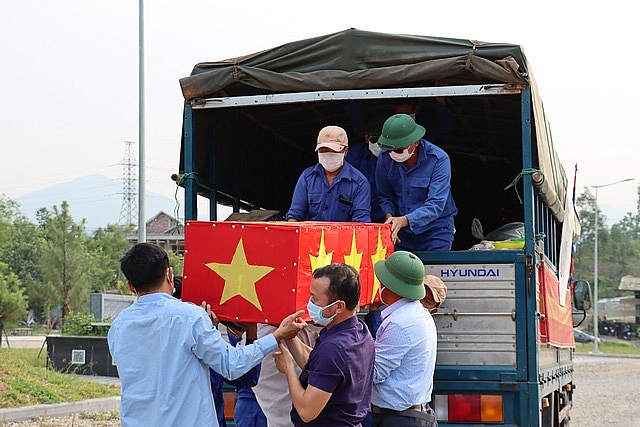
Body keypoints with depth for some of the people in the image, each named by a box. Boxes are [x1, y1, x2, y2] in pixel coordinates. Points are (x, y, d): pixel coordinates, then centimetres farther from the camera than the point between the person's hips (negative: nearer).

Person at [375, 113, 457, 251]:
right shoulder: (385, 158, -4)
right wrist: (389, 216, -16)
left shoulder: (439, 159, -17)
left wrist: (404, 220, -37)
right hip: (402, 234, 3)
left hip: (435, 230, -3)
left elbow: (435, 205, -24)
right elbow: (385, 196, 6)